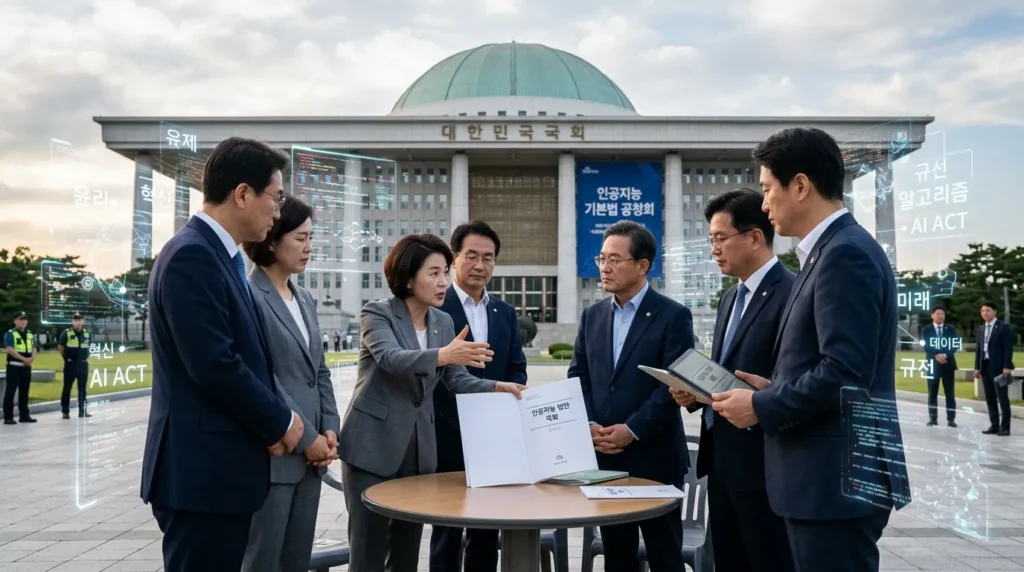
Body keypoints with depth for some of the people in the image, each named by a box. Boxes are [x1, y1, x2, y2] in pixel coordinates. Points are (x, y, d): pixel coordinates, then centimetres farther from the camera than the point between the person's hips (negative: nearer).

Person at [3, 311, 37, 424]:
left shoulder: (30, 334, 16)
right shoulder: (10, 334, -6)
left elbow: (34, 348, 14)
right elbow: (9, 349, -17)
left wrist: (32, 358, -7)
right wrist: (24, 359, -20)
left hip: (27, 366, 7)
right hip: (14, 366, -7)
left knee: (24, 392, 12)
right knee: (10, 391, -7)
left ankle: (24, 415, 19)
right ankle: (8, 417, -5)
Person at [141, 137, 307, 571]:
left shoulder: (216, 254, 14)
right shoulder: (192, 255, -17)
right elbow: (214, 366, -23)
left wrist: (274, 418, 2)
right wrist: (280, 421, -10)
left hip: (220, 467, 10)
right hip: (203, 471, -10)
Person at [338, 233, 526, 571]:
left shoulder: (443, 322, 8)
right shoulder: (377, 314, -9)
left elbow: (458, 379, 3)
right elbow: (391, 358, -29)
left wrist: (496, 388, -16)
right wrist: (443, 354, -46)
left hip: (419, 448, 6)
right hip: (373, 445, -5)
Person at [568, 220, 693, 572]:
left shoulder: (673, 316, -6)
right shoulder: (592, 316, 11)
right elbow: (577, 378, 9)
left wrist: (632, 430, -17)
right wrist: (588, 424, -6)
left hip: (654, 457, -5)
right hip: (603, 456, 5)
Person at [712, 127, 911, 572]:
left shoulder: (846, 253, -17)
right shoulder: (831, 252, 14)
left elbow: (845, 374, -24)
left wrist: (761, 406, -14)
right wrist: (774, 389, 8)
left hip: (837, 477, -10)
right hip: (824, 474, 10)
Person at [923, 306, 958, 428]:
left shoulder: (951, 329, 8)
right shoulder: (926, 330, 4)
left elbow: (955, 346, -1)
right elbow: (925, 347, -5)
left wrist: (945, 355, -17)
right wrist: (936, 356, -19)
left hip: (948, 364, 0)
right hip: (933, 364, 0)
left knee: (950, 393, -1)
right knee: (932, 393, 3)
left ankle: (951, 419, 2)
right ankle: (933, 418, 8)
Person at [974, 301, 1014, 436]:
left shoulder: (1004, 327, -3)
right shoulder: (981, 330, 17)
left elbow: (1008, 348, -9)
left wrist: (1007, 366, -17)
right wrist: (977, 367, 10)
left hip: (999, 367, -7)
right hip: (985, 367, 7)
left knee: (1002, 398, -5)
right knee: (990, 399, 7)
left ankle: (1005, 427, -3)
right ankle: (994, 426, 11)